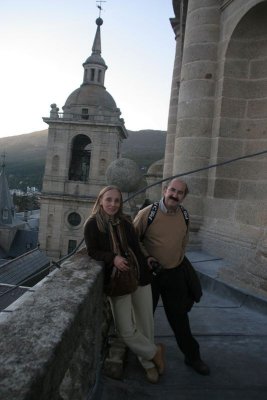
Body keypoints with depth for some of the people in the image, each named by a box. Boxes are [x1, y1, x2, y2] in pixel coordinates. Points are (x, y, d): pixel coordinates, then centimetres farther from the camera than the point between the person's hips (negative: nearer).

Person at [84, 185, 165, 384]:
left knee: (146, 324, 12)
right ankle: (154, 352, 25)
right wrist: (113, 258, -24)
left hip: (140, 276, 3)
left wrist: (146, 261, 9)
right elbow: (93, 251, -10)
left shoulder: (125, 221, 5)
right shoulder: (93, 224, -7)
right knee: (126, 330, -4)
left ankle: (148, 363, 38)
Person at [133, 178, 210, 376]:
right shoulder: (147, 213, -17)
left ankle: (192, 355, 35)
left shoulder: (185, 215, -2)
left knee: (179, 315, 16)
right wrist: (146, 257, -16)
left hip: (175, 273, 3)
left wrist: (178, 258, 11)